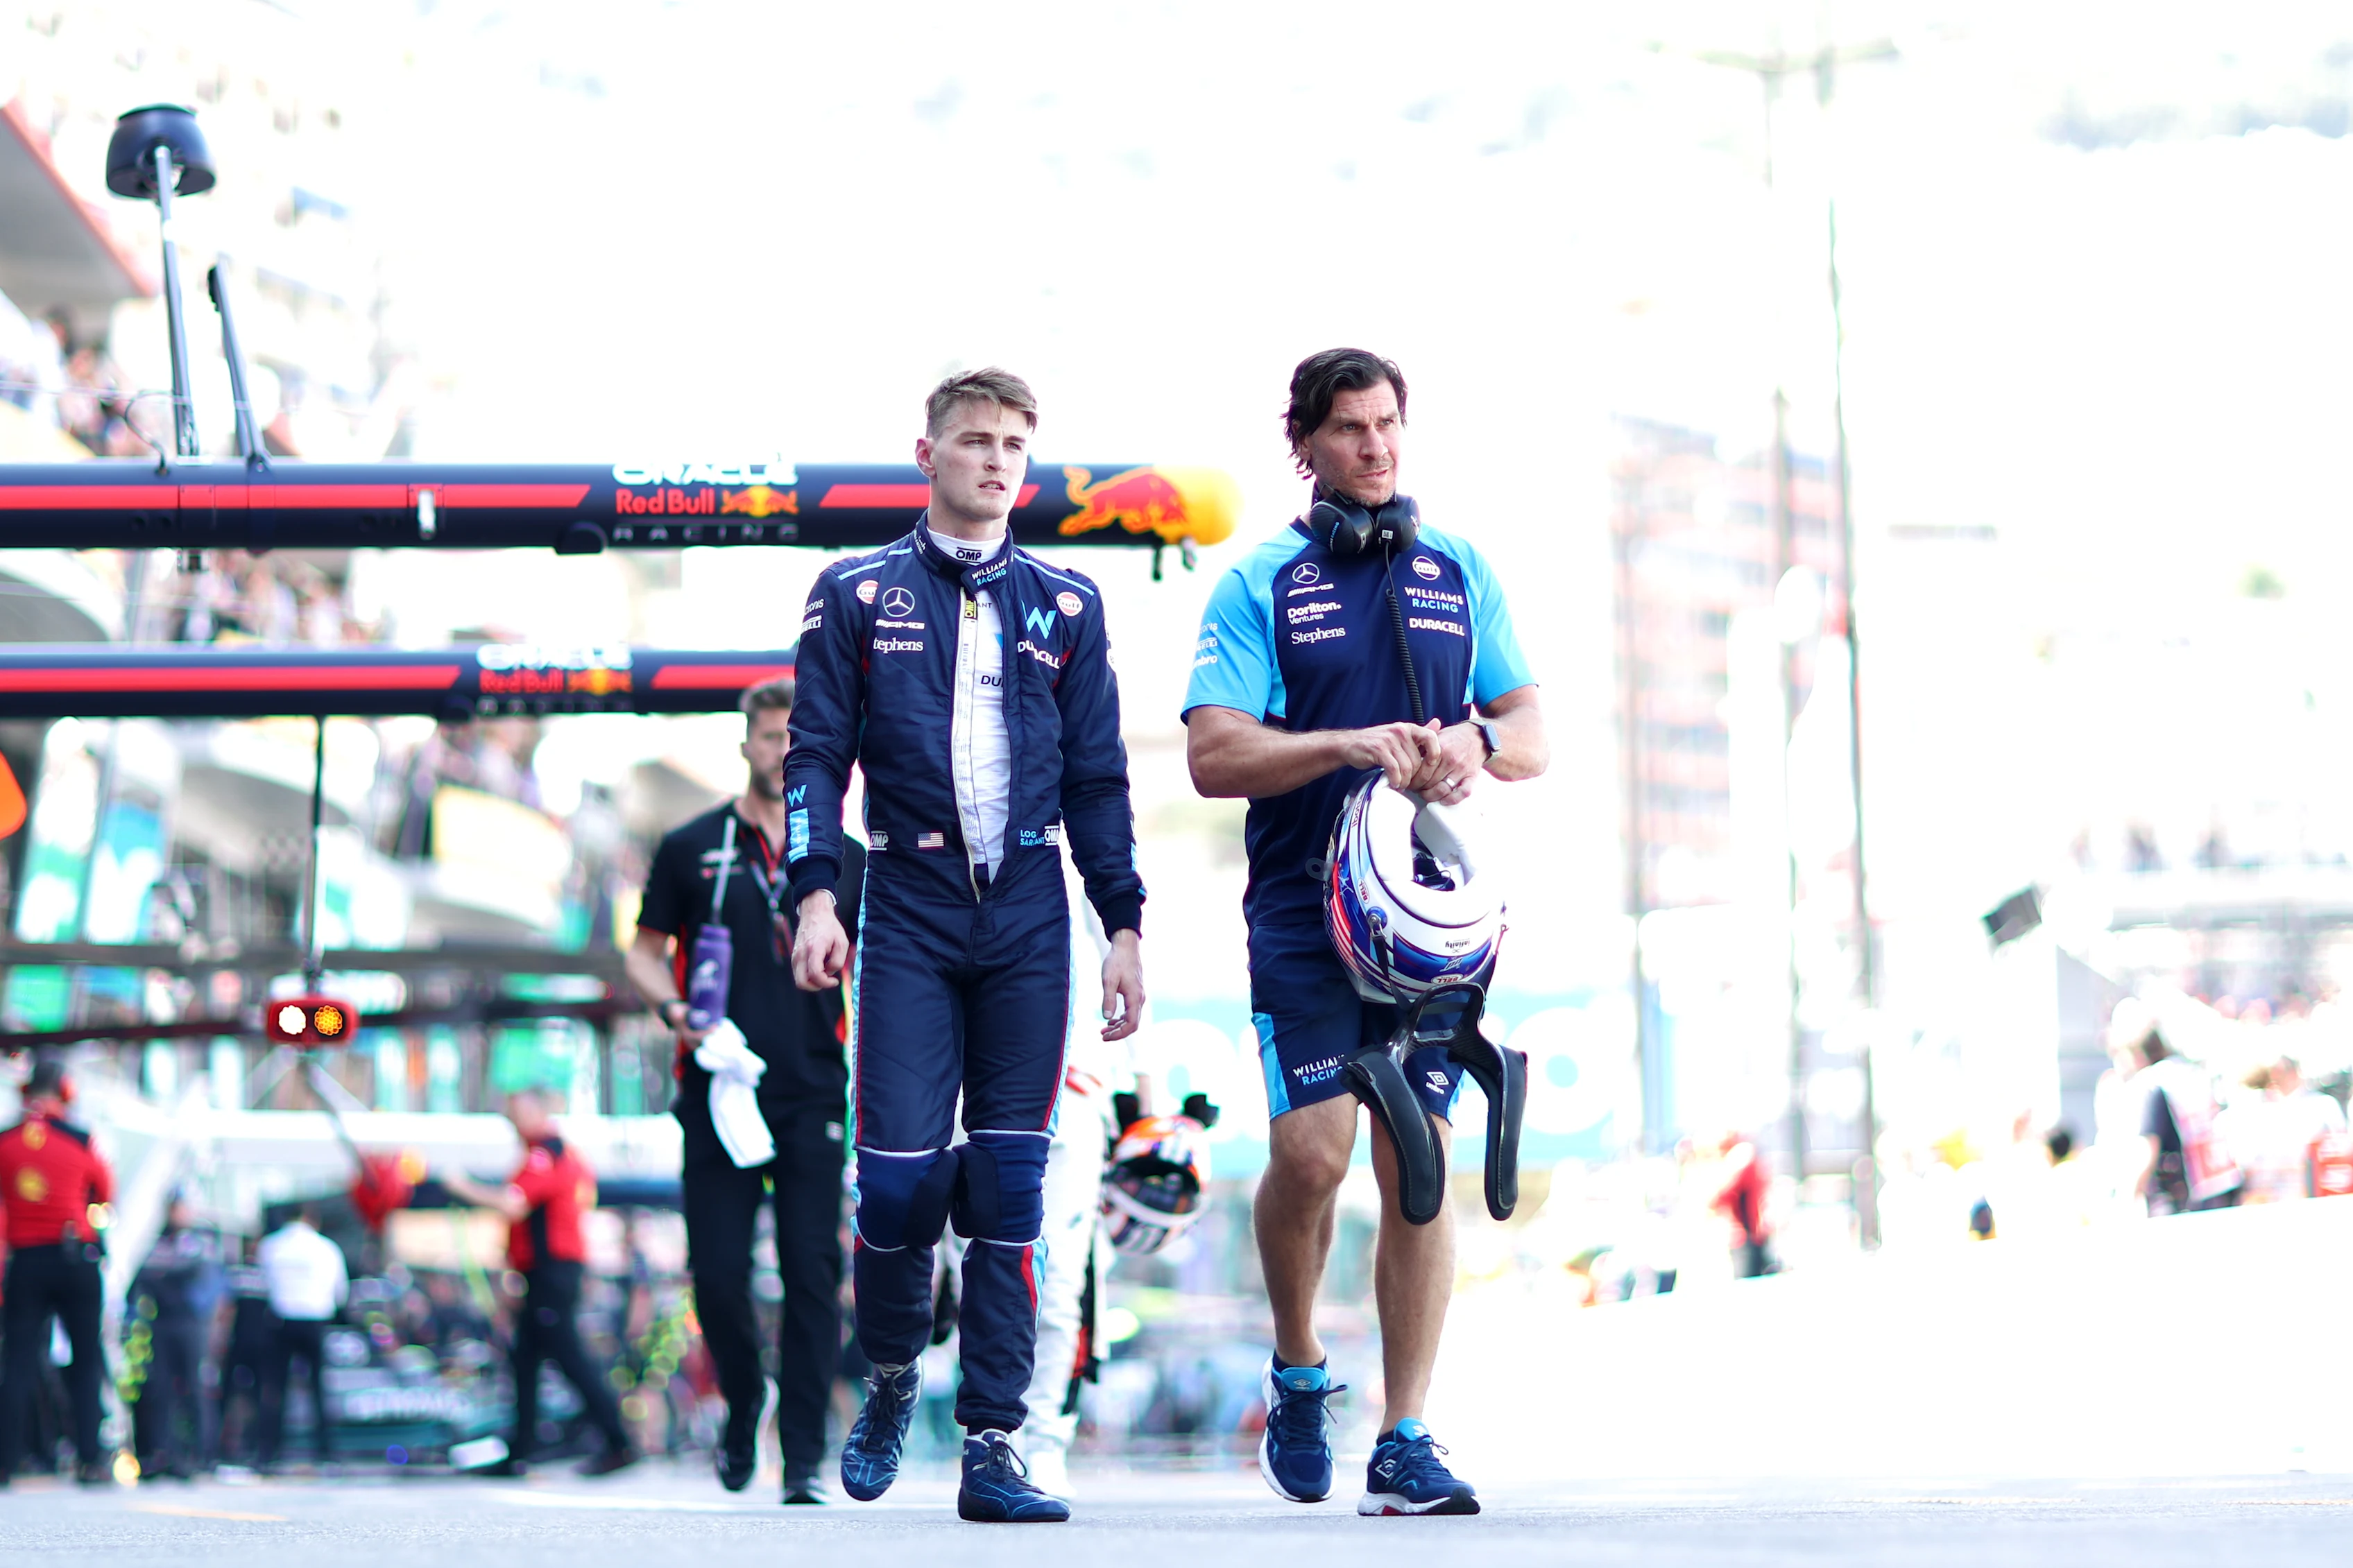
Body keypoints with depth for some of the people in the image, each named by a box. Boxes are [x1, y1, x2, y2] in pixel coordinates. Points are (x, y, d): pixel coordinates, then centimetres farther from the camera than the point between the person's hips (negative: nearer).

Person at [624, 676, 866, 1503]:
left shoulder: (848, 861, 11)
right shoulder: (690, 850, 8)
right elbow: (646, 953, 12)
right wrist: (673, 1009, -8)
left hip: (813, 1096, 0)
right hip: (720, 1093, 0)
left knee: (812, 1274, -5)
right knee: (718, 1272, -3)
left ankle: (805, 1456, -2)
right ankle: (742, 1407, 24)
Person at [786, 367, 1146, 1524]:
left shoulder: (1066, 607, 12)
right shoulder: (858, 596, 7)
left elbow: (1097, 778, 14)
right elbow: (815, 755, 4)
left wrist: (1124, 925, 8)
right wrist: (814, 895, -9)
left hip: (1028, 922, 2)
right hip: (908, 919, -2)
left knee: (1009, 1189, -2)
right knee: (899, 1174, -9)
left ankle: (992, 1445, 0)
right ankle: (892, 1376, 19)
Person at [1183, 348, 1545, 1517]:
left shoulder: (1459, 573, 14)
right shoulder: (1259, 586, 4)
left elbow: (1531, 737, 15)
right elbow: (1213, 758, -5)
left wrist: (1476, 742, -9)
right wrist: (1349, 744, -18)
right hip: (1303, 905, -2)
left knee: (1418, 1163, -2)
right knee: (1312, 1151, -14)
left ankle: (1404, 1449, 0)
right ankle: (1297, 1372, 14)